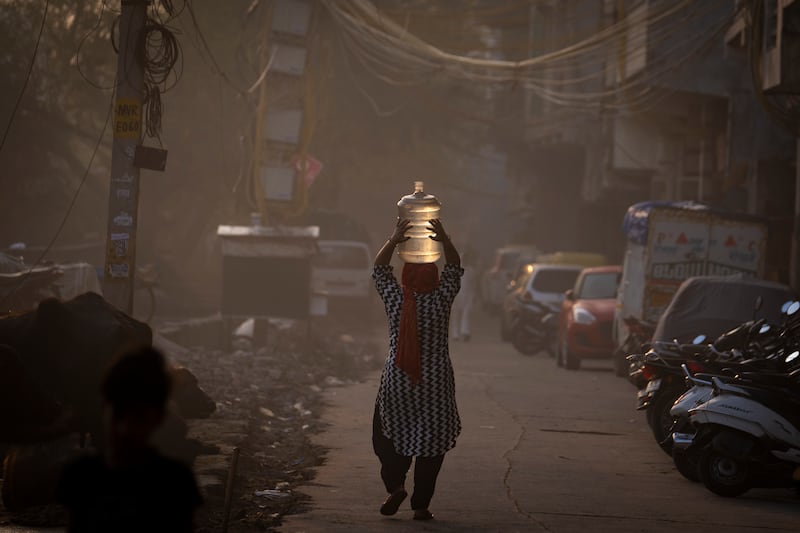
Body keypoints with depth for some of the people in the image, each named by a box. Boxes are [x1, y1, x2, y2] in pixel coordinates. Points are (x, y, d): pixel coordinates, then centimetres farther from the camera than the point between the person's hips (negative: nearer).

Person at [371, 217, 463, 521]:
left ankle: (395, 484, -4)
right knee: (430, 440, 6)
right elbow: (454, 268, 5)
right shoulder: (440, 301, -8)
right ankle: (421, 504, 5)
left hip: (397, 382, 0)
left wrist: (393, 241, -2)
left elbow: (379, 269, 8)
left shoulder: (395, 299, -6)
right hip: (436, 383, 0)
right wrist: (444, 240, -4)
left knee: (388, 434, 16)